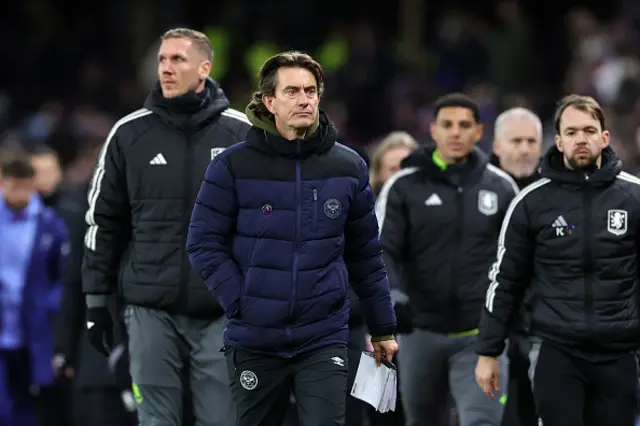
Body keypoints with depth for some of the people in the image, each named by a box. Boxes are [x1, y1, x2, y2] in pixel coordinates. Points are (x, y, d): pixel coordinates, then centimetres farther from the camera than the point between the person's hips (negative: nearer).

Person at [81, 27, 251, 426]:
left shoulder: (240, 133, 2)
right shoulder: (130, 134, 4)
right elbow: (104, 219, 9)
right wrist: (96, 298, 6)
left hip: (221, 314, -1)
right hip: (151, 310, 1)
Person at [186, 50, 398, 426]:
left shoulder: (349, 167, 4)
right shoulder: (234, 166, -4)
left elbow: (366, 254, 11)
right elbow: (205, 243, -3)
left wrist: (383, 328, 14)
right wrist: (240, 303, -13)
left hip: (324, 339, 0)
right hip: (254, 339, 0)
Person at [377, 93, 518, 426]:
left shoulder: (501, 188, 5)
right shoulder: (404, 186, -1)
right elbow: (382, 250, -6)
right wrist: (393, 295, -24)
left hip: (480, 333, -1)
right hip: (421, 330, 1)